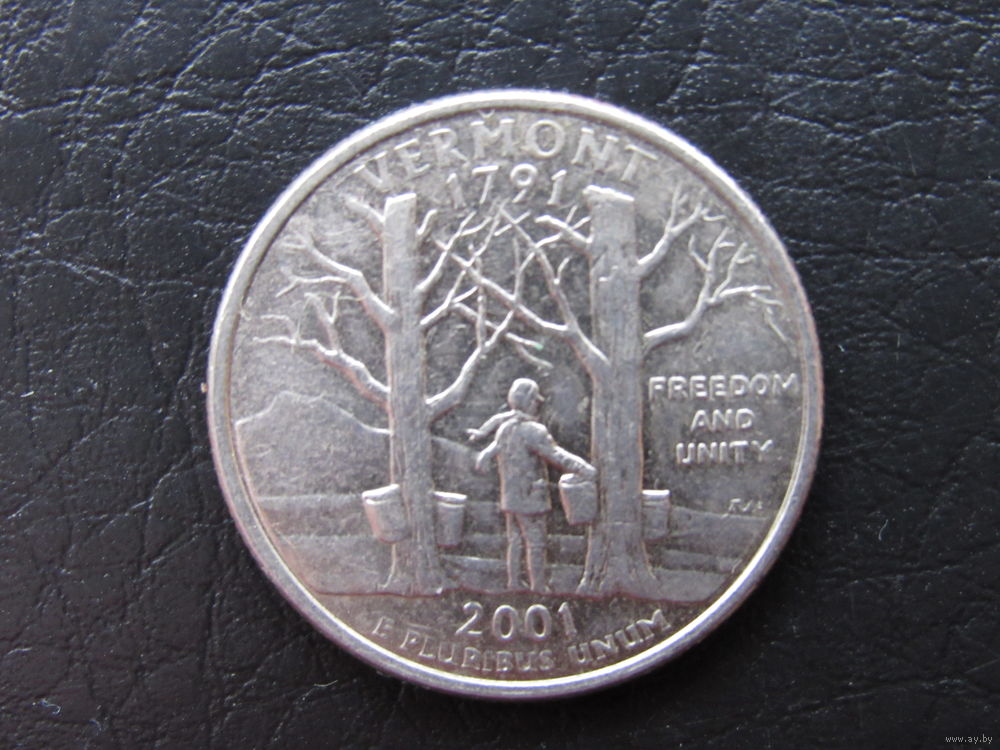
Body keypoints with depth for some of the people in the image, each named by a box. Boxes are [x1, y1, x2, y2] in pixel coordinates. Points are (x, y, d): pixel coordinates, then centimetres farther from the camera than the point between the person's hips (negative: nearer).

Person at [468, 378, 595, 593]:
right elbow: (555, 455, -30)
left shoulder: (505, 426, 7)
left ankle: (514, 583, 22)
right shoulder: (532, 431, -20)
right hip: (529, 498, -8)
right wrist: (582, 468, -36)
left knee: (515, 541, 16)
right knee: (535, 544, 1)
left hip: (509, 498, 8)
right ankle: (538, 588, 7)